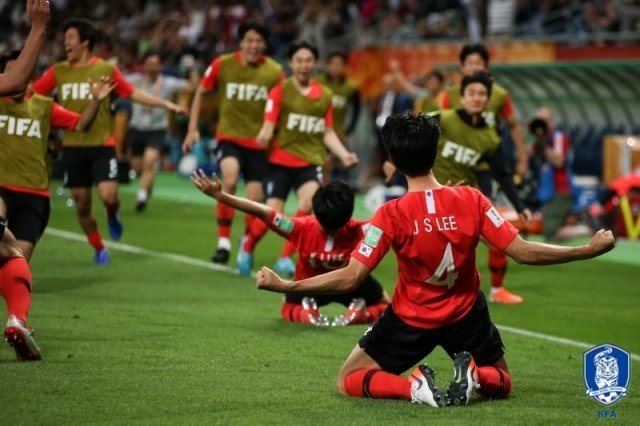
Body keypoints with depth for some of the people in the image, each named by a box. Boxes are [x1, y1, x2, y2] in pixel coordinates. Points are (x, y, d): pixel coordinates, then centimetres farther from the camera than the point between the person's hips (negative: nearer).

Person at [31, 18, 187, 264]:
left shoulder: (106, 70, -1)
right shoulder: (58, 72, 3)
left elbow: (133, 94, 6)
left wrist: (167, 105, 3)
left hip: (102, 145, -2)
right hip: (73, 147, 2)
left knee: (108, 196, -17)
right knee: (81, 204, 4)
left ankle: (112, 217, 20)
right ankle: (99, 249, 25)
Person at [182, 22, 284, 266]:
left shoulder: (274, 72, -7)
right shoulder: (222, 64, -7)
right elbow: (200, 93, 7)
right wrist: (193, 129, 3)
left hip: (258, 142, 2)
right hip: (229, 136, -2)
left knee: (255, 202, 2)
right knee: (230, 179, -30)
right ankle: (223, 243, -19)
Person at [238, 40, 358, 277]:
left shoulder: (324, 95, 7)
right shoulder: (280, 91, -3)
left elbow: (328, 133, 13)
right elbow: (268, 125, -7)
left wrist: (344, 155, -2)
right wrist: (265, 135, -31)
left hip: (311, 161, 2)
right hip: (280, 161, -2)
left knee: (308, 202, -25)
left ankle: (286, 258, -9)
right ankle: (247, 248, 26)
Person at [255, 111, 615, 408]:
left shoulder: (392, 214, -22)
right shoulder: (472, 200, -17)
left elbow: (350, 278, -23)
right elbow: (523, 253, -16)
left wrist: (283, 285, -18)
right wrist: (591, 249, -7)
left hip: (410, 319, -2)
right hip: (465, 315, 2)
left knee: (349, 382, 13)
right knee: (502, 383, 26)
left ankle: (414, 387, -16)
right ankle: (474, 375, -12)